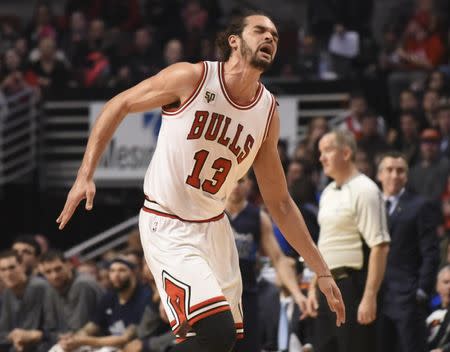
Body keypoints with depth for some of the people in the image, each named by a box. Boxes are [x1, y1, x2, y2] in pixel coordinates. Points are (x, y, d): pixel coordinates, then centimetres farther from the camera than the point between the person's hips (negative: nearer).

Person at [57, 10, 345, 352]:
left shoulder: (268, 112, 2)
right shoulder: (192, 78, -13)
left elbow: (279, 202, 9)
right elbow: (119, 106, -2)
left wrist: (322, 272, 6)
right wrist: (86, 175, -10)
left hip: (215, 229, 7)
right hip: (168, 230, -7)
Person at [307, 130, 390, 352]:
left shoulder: (364, 190, -12)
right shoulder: (328, 193, 16)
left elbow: (380, 248, -18)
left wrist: (369, 297, -23)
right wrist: (314, 288, 17)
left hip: (353, 286, -9)